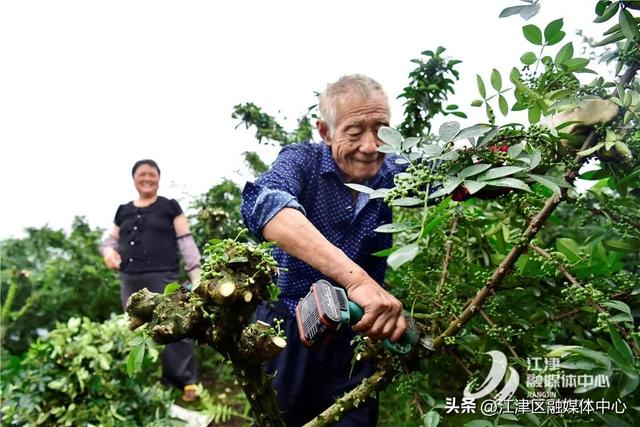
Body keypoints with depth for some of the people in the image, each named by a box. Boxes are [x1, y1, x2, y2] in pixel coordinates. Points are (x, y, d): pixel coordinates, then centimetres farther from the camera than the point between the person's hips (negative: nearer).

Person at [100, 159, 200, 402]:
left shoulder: (169, 207, 5)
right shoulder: (123, 211, 16)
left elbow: (185, 241, 1)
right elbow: (112, 239, 25)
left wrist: (196, 274, -6)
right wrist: (108, 250, 1)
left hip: (163, 278, -4)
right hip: (130, 280, 5)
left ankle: (187, 381, -1)